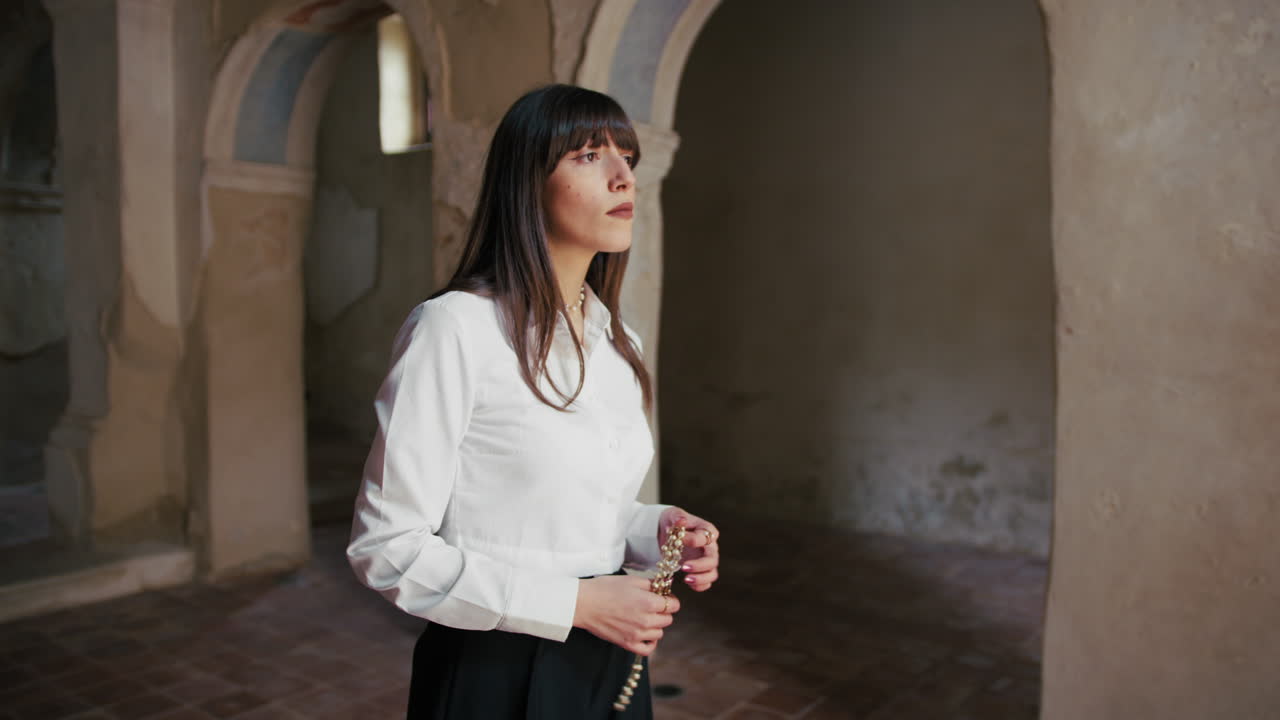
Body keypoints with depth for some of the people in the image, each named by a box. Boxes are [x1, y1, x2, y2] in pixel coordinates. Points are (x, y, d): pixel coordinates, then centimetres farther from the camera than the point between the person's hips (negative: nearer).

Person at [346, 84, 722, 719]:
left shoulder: (619, 344, 4)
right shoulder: (455, 328, -17)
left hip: (609, 663, 7)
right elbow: (387, 546, -17)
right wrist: (576, 602, -21)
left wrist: (655, 530, -5)